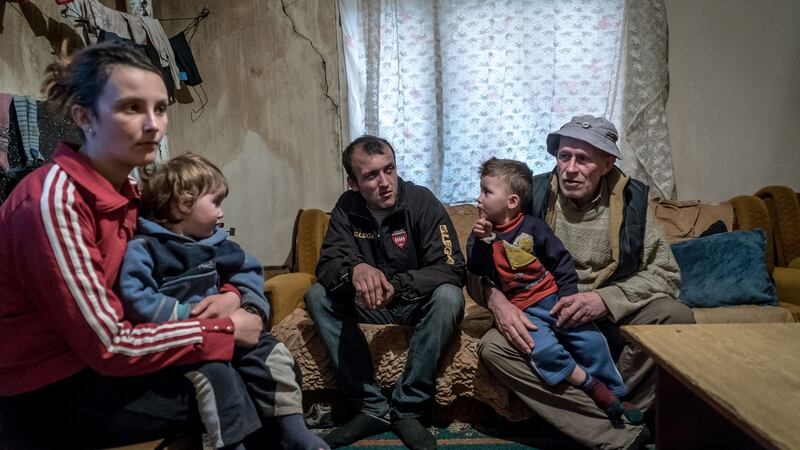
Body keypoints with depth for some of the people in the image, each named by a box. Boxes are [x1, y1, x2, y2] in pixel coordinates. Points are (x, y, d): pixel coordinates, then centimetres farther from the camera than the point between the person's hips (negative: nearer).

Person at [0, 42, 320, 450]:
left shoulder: (124, 191, 0)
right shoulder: (54, 199, -24)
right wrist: (225, 329, -18)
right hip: (46, 394, -7)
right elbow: (109, 346, -25)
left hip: (90, 364, 7)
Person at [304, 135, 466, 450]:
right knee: (317, 296, -20)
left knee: (448, 297, -33)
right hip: (369, 304, 3)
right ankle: (372, 408, -19)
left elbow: (452, 268, -23)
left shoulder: (422, 201, -18)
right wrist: (354, 269, -39)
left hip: (417, 302, -3)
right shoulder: (347, 207, -8)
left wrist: (396, 285, -39)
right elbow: (326, 265, -14)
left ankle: (408, 410, -21)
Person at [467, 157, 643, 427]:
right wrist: (482, 241, -20)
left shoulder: (533, 226, 0)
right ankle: (595, 389, -9)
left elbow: (562, 261, 3)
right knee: (543, 350, -25)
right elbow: (476, 271, -6)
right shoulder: (483, 232, 4)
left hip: (552, 297, 1)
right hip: (522, 310, 0)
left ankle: (617, 395, 11)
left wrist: (568, 295, -6)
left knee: (590, 339, -9)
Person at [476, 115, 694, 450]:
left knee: (677, 316, -27)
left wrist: (606, 299, -21)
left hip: (612, 318, 0)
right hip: (547, 317, 0)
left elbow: (665, 274, -4)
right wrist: (497, 300, -25)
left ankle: (598, 419, -14)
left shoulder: (630, 198, -3)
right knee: (493, 347, -27)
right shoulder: (533, 195, -6)